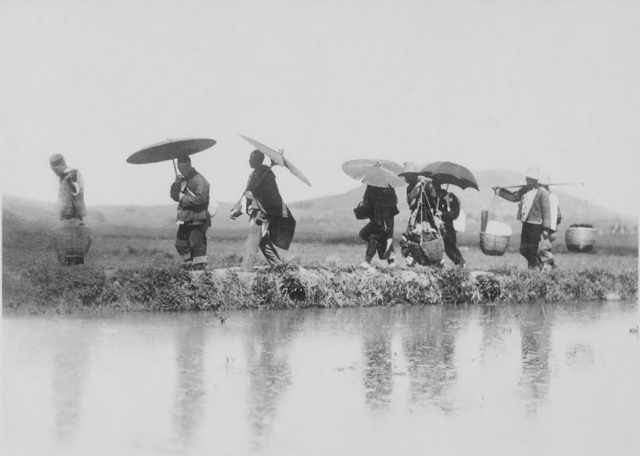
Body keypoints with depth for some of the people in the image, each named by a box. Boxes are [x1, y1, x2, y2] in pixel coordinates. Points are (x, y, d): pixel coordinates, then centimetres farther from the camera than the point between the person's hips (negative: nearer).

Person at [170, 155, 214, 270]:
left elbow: (201, 198, -21)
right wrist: (176, 184, -5)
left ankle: (199, 266, -3)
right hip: (185, 219, 9)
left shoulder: (199, 180, -10)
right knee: (180, 244, 12)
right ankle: (189, 265, 23)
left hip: (197, 219, -9)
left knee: (197, 244, -8)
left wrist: (184, 198, -13)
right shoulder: (182, 180, 17)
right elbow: (174, 196, 12)